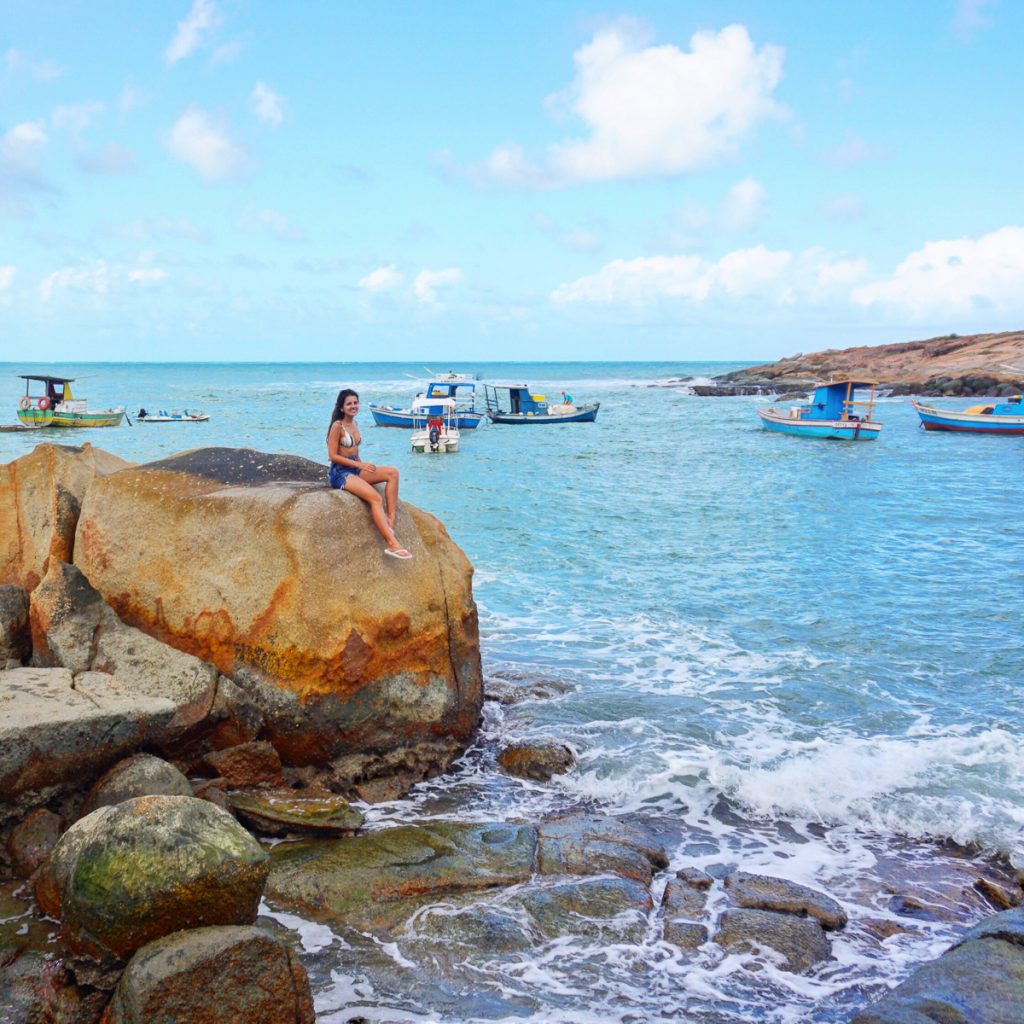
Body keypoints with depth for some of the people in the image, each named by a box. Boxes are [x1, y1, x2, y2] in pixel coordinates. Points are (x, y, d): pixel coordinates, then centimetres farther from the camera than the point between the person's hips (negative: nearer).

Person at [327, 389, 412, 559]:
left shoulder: (353, 423, 13)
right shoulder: (337, 426, -11)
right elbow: (332, 455, -14)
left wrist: (364, 465, 3)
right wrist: (359, 465, -16)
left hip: (356, 468, 8)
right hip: (341, 473, -8)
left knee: (392, 472, -13)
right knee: (375, 497, -28)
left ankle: (391, 520, -21)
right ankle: (392, 544, -34)